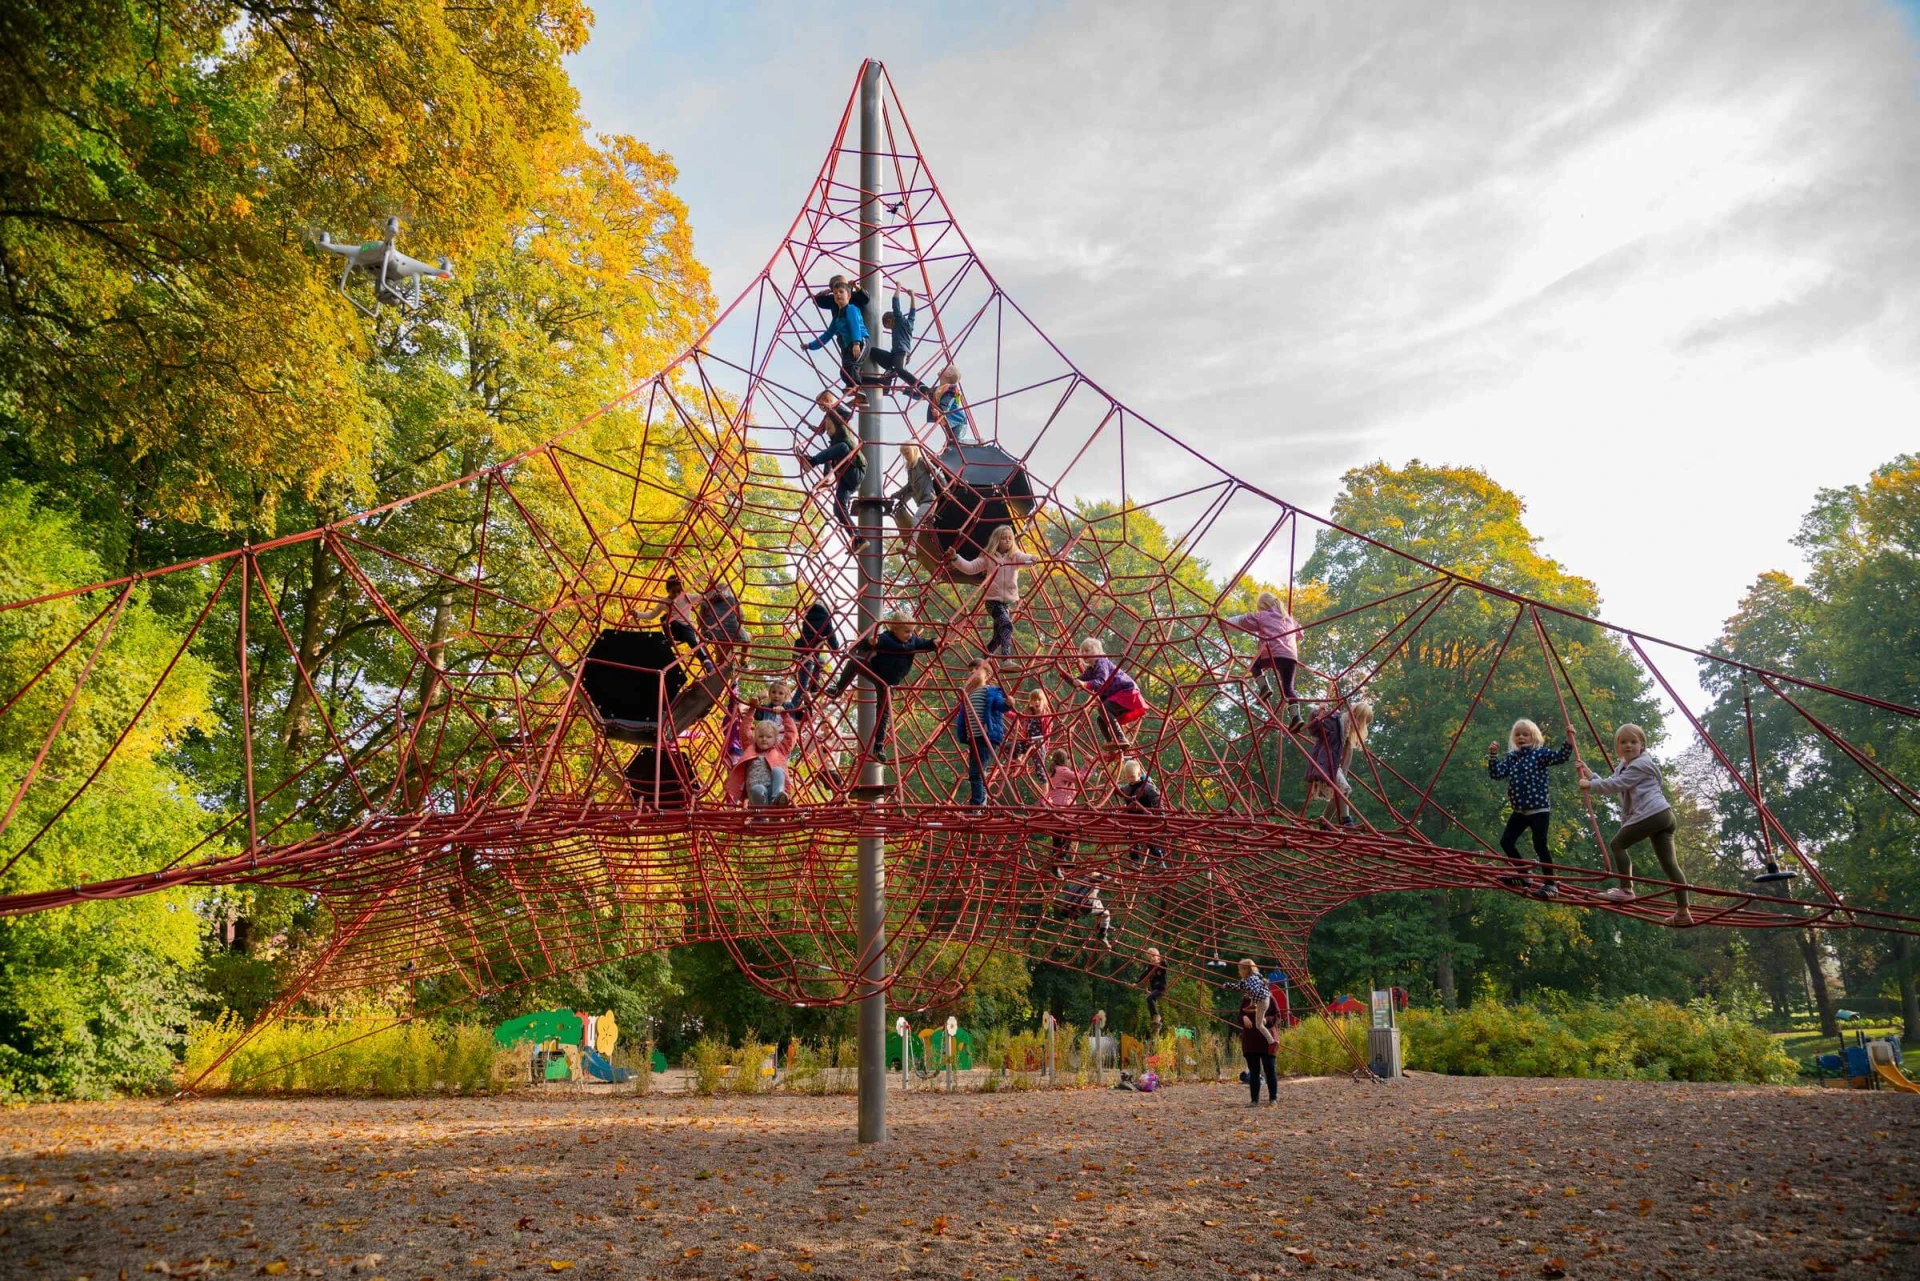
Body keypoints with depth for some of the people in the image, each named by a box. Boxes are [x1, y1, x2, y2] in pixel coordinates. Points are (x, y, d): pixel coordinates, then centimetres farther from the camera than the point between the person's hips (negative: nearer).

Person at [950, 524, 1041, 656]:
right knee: (1006, 625, -29)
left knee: (998, 636, 11)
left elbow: (1025, 559, -18)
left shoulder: (1015, 556, 3)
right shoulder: (988, 557, 0)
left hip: (1009, 601, 4)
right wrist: (955, 558, -22)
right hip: (993, 600, -4)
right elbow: (969, 567, -7)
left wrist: (1032, 558, -43)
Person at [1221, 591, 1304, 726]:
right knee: (1288, 688, 9)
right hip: (1291, 656, 4)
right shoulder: (1289, 618, 30)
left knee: (1256, 665, 25)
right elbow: (1299, 633, 42)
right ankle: (1295, 716, -11)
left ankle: (1264, 688, -2)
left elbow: (1242, 621, 16)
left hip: (1272, 653, -4)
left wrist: (1224, 622, 29)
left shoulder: (1262, 616, 15)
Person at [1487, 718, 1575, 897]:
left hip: (1539, 809, -7)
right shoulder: (1511, 758, 9)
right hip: (1520, 810, 7)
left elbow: (1561, 757, -19)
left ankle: (1550, 884, -7)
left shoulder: (1540, 754, -5)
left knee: (1540, 845, -13)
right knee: (1506, 841, 9)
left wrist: (1569, 738, -30)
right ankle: (1524, 876, 26)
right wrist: (1493, 755, -13)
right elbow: (1496, 773, -1)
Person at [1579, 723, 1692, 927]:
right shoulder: (1622, 768, 25)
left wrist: (1590, 785, -1)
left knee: (1617, 843, 0)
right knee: (1669, 862, 5)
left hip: (1651, 814, -10)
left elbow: (1615, 785, -11)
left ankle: (1626, 890, -3)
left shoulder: (1641, 764, -4)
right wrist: (1589, 774, 20)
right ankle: (1683, 912, 3)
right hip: (1663, 815, 10)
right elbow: (1609, 786, 25)